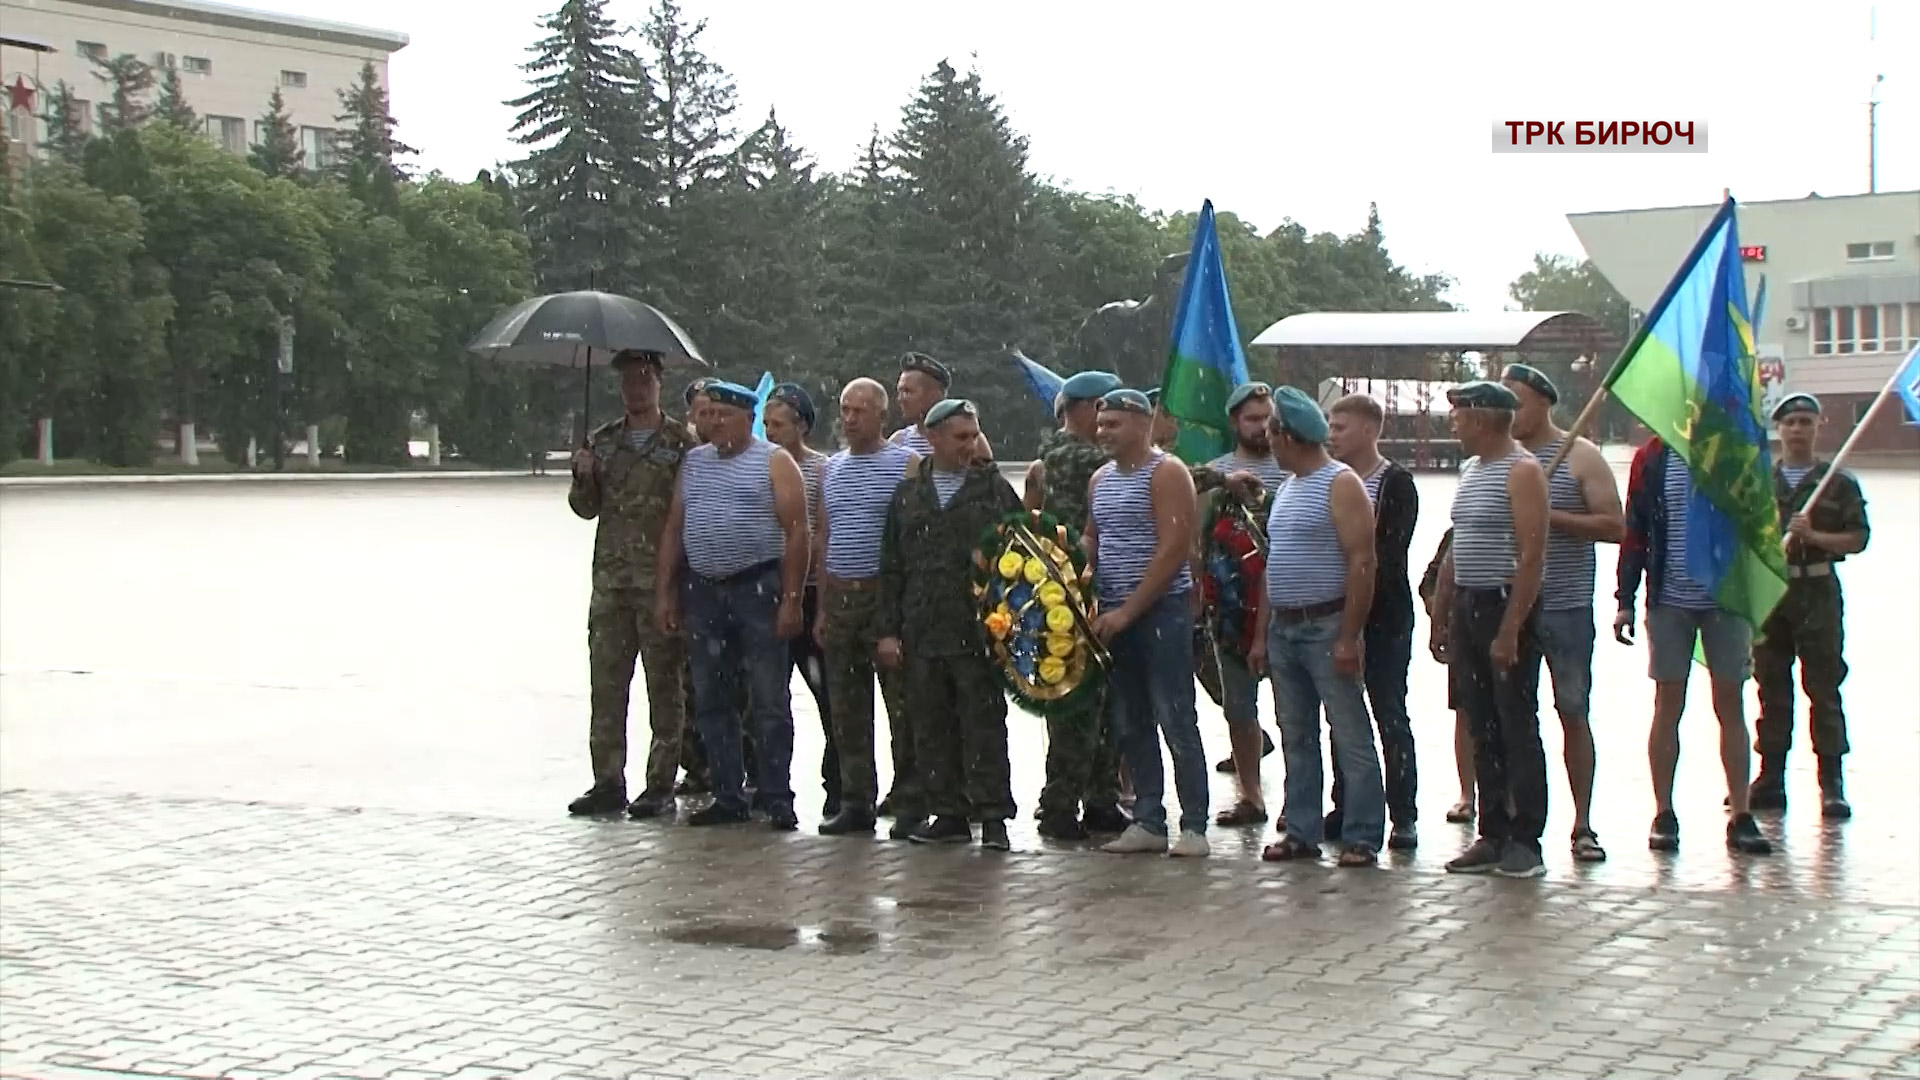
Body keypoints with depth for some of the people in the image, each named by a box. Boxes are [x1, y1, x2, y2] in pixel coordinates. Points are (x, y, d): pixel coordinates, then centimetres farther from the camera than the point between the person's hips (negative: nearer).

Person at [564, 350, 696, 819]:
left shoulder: (680, 443, 0)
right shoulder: (602, 442, 14)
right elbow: (587, 508, 16)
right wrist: (582, 478, -4)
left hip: (661, 581, -5)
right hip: (610, 580, 5)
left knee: (666, 684, 0)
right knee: (605, 682, 4)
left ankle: (661, 785, 5)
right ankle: (608, 783, 10)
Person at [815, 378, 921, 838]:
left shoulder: (905, 463, -3)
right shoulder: (832, 468, 16)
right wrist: (823, 605, 14)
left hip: (888, 595, -6)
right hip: (840, 597, 6)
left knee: (901, 702, -5)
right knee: (847, 705, 9)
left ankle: (910, 804, 0)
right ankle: (856, 803, 16)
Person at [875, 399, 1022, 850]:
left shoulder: (994, 488, 4)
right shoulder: (908, 495, 13)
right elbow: (891, 567, 14)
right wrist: (888, 629, 6)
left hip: (978, 631, -3)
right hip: (922, 634, 4)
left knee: (984, 725, -3)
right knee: (932, 728, 7)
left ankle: (992, 816, 1)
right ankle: (948, 815, 15)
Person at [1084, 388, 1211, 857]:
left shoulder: (1166, 474, -8)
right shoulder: (1101, 479, 16)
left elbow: (1174, 547, -15)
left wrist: (1128, 611, -16)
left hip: (1162, 611, -8)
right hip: (1113, 616, 8)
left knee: (1177, 723, -7)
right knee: (1130, 726, 8)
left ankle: (1194, 826, -3)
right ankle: (1148, 822, 14)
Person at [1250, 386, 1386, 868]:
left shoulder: (1341, 485, -9)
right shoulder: (1286, 489, 18)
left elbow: (1362, 564, -16)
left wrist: (1348, 638, -21)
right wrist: (1261, 634, 16)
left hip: (1327, 626, -9)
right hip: (1283, 628, 9)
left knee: (1351, 736, -5)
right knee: (1296, 736, 11)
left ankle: (1362, 838, -3)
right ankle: (1302, 832, 17)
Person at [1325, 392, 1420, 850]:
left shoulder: (1396, 483, -7)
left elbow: (1389, 552, -14)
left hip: (1384, 617, -6)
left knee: (1391, 717, -2)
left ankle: (1404, 816, 2)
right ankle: (1344, 808, 18)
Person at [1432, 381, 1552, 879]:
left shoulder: (1521, 472, -11)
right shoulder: (1470, 470, 16)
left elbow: (1532, 556, -18)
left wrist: (1510, 630, -22)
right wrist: (1441, 617, 17)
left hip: (1506, 608, -8)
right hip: (1467, 608, 8)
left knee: (1518, 729, -4)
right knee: (1482, 728, 10)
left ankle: (1526, 841, 0)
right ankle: (1493, 836, 16)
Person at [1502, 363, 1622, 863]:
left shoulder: (1580, 457, -1)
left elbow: (1614, 525, -8)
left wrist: (1551, 516, -15)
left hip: (1565, 607, -3)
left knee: (1573, 713, 1)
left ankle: (1583, 825, 7)